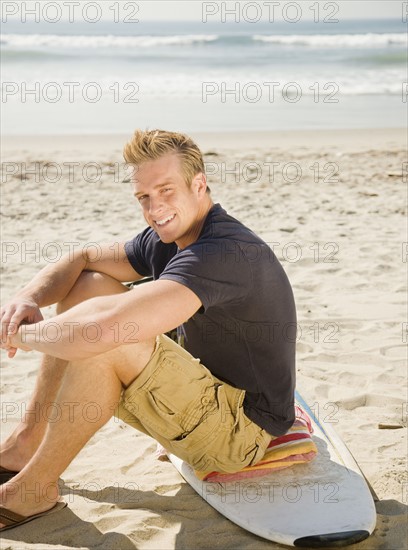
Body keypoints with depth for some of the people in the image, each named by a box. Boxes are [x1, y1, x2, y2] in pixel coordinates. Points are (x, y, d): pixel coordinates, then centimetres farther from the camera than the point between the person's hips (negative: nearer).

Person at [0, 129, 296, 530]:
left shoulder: (224, 252, -29)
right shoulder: (167, 239, 2)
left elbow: (104, 329, -41)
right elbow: (77, 263, 8)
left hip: (241, 428, -9)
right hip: (205, 389, 10)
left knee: (102, 340, -29)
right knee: (88, 285, 5)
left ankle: (33, 489, -9)